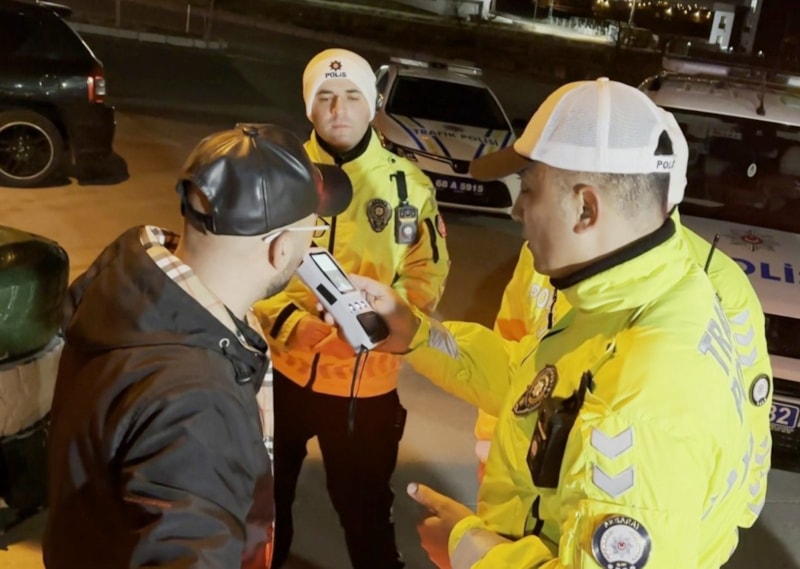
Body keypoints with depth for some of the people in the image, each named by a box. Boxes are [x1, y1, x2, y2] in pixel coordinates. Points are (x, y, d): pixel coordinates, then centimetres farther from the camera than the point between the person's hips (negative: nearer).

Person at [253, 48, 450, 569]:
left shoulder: (407, 183, -4)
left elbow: (429, 272, 0)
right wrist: (287, 319, -19)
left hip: (367, 376, -1)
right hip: (283, 365, 2)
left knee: (364, 501, 11)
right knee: (269, 487, 22)